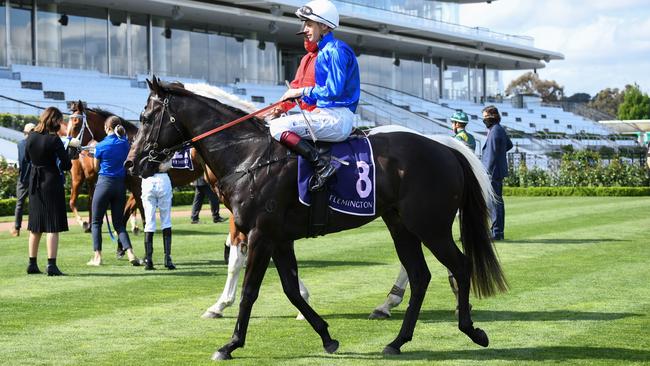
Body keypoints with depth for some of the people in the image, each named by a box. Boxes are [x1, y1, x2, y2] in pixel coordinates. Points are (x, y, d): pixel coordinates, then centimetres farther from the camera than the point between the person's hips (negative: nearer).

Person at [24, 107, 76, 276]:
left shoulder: (31, 137, 2)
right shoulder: (54, 139, -15)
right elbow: (67, 165, -13)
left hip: (34, 183, 6)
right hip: (52, 182, -6)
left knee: (35, 226, 14)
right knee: (53, 227, -4)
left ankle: (32, 264, 17)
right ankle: (51, 265, -8)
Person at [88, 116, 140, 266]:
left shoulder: (101, 146, -9)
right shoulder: (125, 144, 3)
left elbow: (96, 168, 2)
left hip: (104, 183, -4)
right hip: (121, 185, 4)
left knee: (96, 222, 8)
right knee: (119, 223, 11)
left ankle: (97, 257, 2)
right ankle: (130, 252, -7)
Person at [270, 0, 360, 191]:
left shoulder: (335, 50, -11)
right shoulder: (324, 52, 20)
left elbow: (334, 90, -20)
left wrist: (302, 92, -11)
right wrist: (295, 97, 10)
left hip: (337, 118, -11)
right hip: (327, 114, 11)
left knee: (278, 127, -21)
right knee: (277, 124, 20)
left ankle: (322, 165, -27)